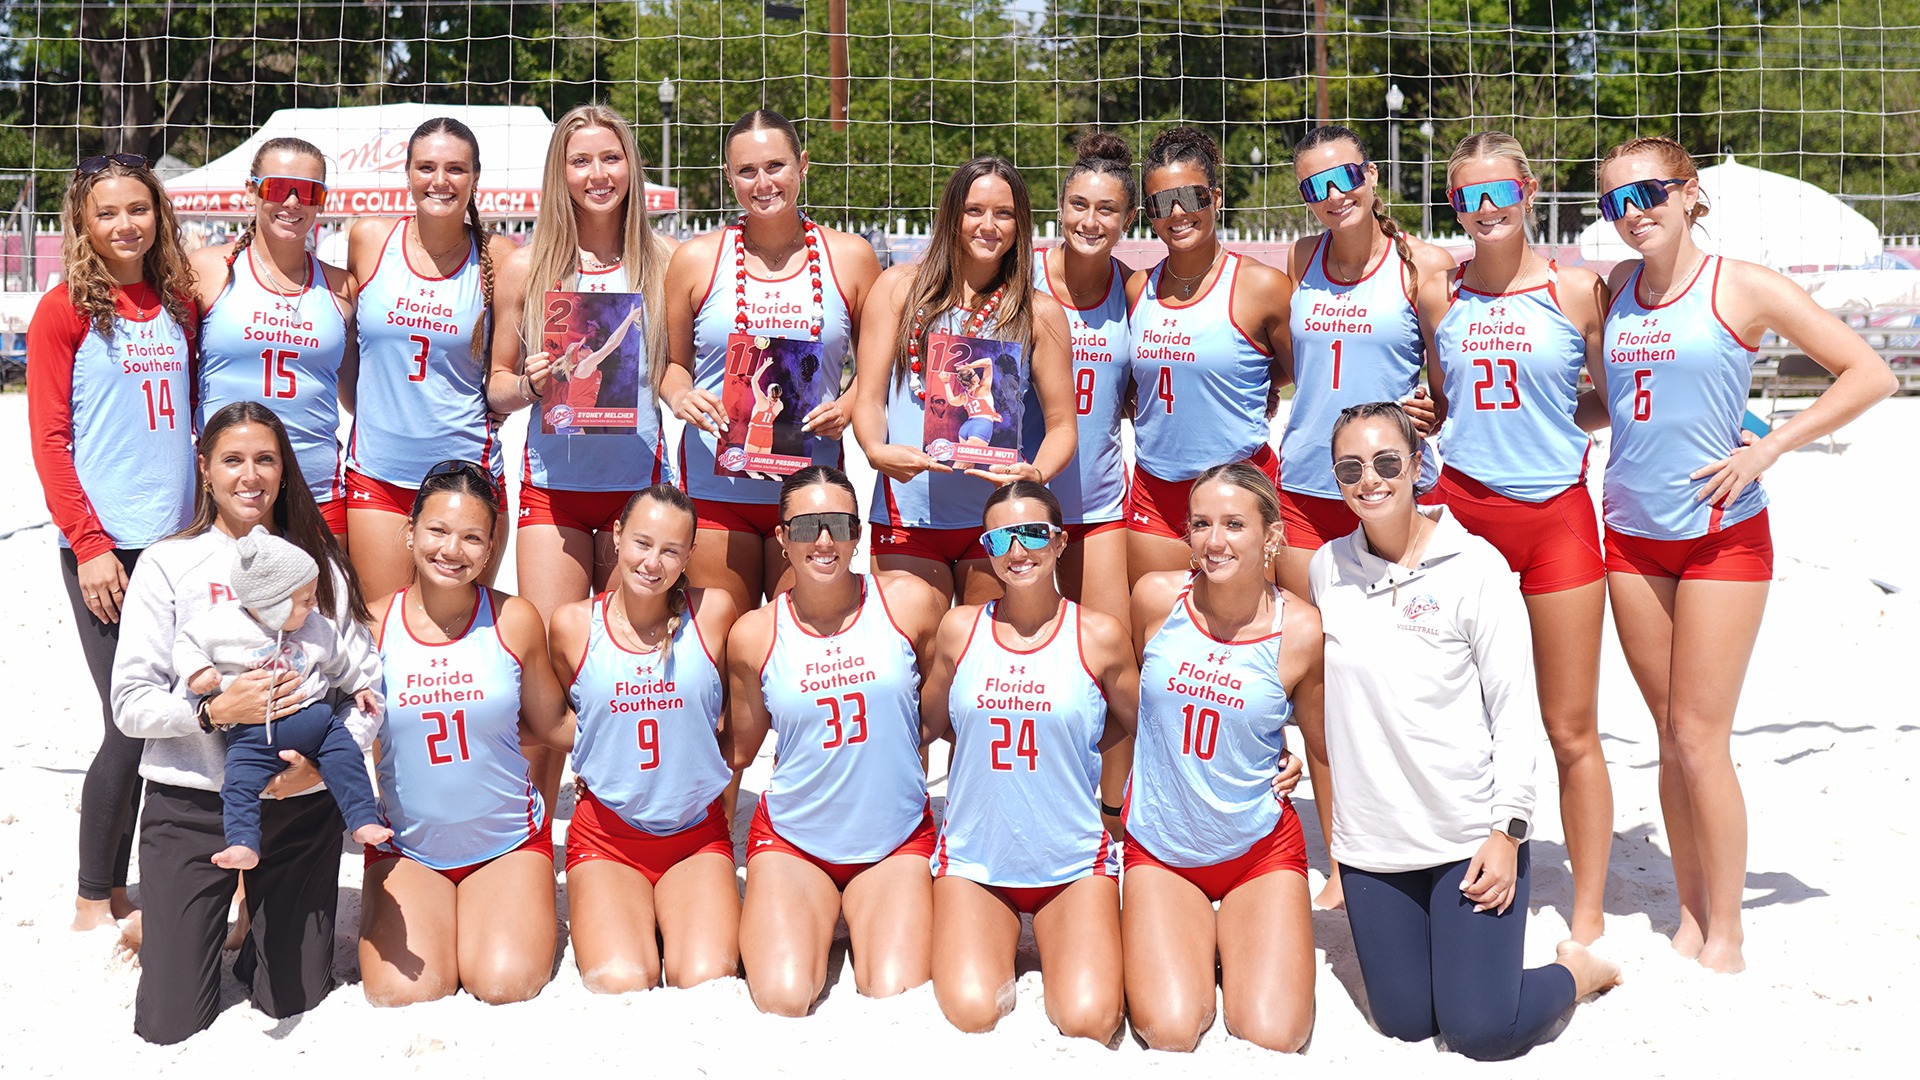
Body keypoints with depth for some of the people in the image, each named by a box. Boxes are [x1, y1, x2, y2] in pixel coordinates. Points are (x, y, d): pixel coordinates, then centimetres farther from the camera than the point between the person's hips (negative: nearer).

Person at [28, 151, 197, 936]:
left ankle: (119, 888, 22)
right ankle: (92, 904, 9)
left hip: (176, 540, 5)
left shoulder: (178, 305, 11)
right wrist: (89, 544, -11)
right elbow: (49, 439, -6)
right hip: (105, 545, -5)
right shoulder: (65, 310, -3)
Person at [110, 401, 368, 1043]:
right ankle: (181, 927, 32)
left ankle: (268, 927, 39)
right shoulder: (169, 565, -2)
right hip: (192, 803, -1)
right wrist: (215, 710, -23)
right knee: (170, 1022, 1)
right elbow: (130, 702, -6)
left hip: (301, 804, 2)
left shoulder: (321, 565, 3)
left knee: (293, 1001, 7)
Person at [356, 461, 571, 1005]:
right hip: (406, 848, 0)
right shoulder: (371, 626, -7)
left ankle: (515, 916, 17)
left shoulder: (514, 621, -6)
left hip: (510, 841, 0)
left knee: (506, 987, -17)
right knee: (403, 994, -17)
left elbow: (552, 725, 4)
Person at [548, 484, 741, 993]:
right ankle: (609, 923, 11)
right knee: (620, 985, -23)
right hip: (607, 836, 0)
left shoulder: (713, 612, -5)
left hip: (698, 836, 0)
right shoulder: (573, 625, -3)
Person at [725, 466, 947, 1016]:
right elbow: (740, 746, 9)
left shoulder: (910, 602, -6)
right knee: (782, 1000, -19)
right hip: (792, 841, 0)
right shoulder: (754, 635, -5)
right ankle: (812, 930, 15)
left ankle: (863, 927, 16)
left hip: (897, 841, 0)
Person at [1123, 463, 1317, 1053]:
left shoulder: (1301, 629, -12)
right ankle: (1196, 944, 17)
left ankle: (1235, 943, 19)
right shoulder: (1156, 597, -9)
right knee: (1171, 1032, -16)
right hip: (1159, 848, 1)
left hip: (1262, 847, 0)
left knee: (1274, 1037, -13)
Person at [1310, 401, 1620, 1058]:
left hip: (1472, 836, -4)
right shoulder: (1325, 569, 2)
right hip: (1371, 839, 4)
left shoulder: (1474, 566, -8)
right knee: (1403, 1022, 9)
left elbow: (1515, 708, -8)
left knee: (1481, 1032, -4)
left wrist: (1509, 828, -12)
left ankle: (1577, 971, 24)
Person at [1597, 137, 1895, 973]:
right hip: (1632, 533, 5)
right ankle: (1690, 917, 20)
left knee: (1701, 741, -3)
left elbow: (1869, 374, -7)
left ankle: (1725, 935, 10)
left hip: (1720, 534, -4)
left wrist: (1764, 451, -12)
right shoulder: (1613, 290, 6)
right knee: (1669, 736, 10)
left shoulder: (1741, 288, -8)